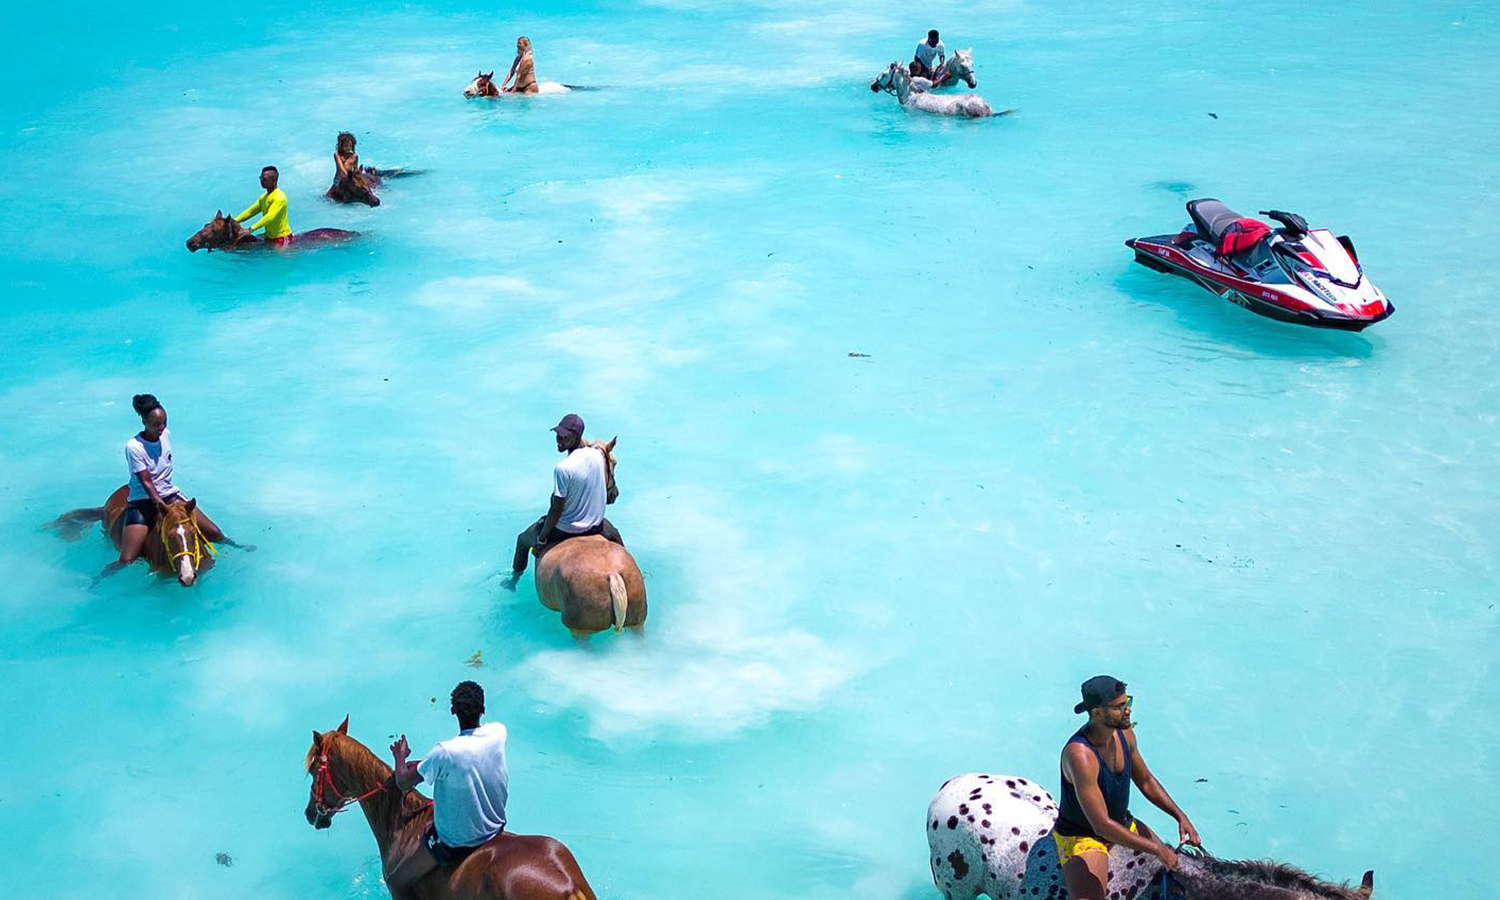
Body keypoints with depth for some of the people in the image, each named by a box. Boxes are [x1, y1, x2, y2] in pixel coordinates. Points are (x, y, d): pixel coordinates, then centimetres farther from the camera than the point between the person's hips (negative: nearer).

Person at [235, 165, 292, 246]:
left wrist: (251, 229, -40)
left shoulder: (279, 197, -20)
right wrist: (234, 221, 0)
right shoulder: (264, 197, 10)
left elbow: (270, 217, -32)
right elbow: (250, 211, 13)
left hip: (282, 237, -9)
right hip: (269, 236, 9)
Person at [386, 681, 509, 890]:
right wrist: (422, 763, 8)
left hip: (456, 843, -6)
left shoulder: (445, 752, -29)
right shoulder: (498, 732, -12)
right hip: (495, 828, 6)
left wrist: (400, 758, 5)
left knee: (395, 880, 11)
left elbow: (403, 783, -15)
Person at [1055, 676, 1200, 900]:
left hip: (1123, 824, 8)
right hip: (1081, 837, -8)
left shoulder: (1124, 734, -8)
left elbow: (1146, 781, 12)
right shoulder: (1080, 755, -34)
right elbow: (1102, 825, -34)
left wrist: (1180, 816, 0)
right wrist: (1157, 850, -29)